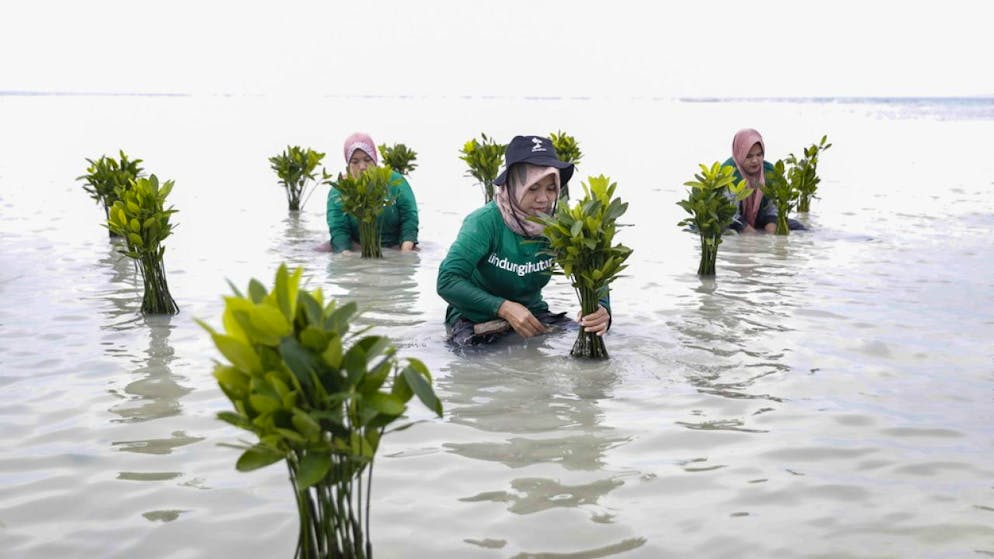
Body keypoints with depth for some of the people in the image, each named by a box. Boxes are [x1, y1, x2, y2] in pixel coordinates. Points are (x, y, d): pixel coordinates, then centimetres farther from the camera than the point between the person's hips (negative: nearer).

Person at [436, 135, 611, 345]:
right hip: (476, 317, -4)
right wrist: (504, 308, -39)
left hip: (532, 314, 4)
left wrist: (602, 311, -37)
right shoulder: (485, 222, -23)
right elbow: (447, 281, -28)